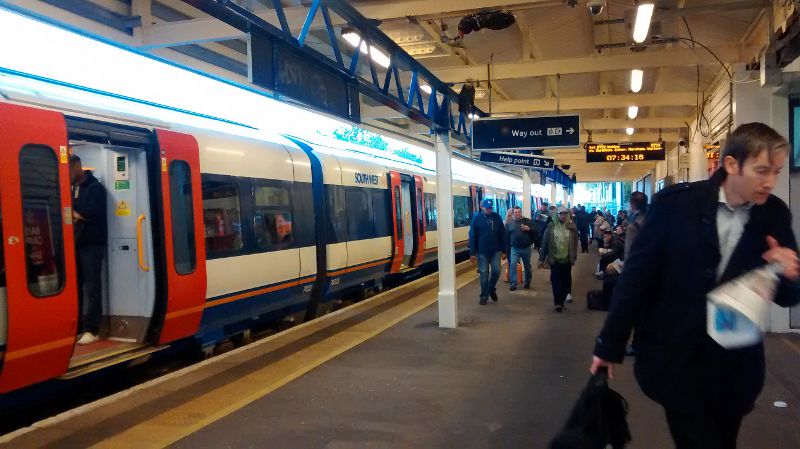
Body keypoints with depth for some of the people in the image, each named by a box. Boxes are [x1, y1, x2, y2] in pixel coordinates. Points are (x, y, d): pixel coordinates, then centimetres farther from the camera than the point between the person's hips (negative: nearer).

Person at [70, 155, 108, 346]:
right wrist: (77, 214, -11)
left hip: (91, 244, -7)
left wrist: (73, 213, -7)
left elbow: (93, 213, -19)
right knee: (75, 286, 10)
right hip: (76, 244, 7)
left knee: (92, 287, -4)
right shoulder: (72, 189, 16)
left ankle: (91, 330, -1)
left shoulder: (95, 187, -6)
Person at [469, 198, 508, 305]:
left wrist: (504, 251, 3)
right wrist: (472, 253, -6)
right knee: (484, 274, 4)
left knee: (496, 270, -5)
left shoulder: (497, 217, 1)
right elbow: (472, 236, -4)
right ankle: (484, 296, 16)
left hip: (495, 251, 1)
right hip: (482, 252, -1)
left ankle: (492, 288, 23)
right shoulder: (477, 218, -5)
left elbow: (502, 235, 5)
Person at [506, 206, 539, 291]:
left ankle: (527, 282, 32)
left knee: (527, 265, 14)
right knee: (512, 264, -12)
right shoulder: (509, 223, 3)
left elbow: (536, 231, -1)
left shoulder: (528, 221, 1)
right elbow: (506, 236, 4)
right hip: (514, 249, 0)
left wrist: (529, 229, -19)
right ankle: (513, 283, -8)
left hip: (526, 248, 0)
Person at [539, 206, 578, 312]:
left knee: (565, 281, 8)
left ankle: (561, 300, 21)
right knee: (556, 281, -2)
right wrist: (542, 258, 0)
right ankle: (558, 302, 3)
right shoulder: (551, 226, -1)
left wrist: (574, 257, 1)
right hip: (554, 259, -1)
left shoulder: (572, 227, 1)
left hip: (567, 259, 1)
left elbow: (575, 243, 5)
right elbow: (545, 243, 1)